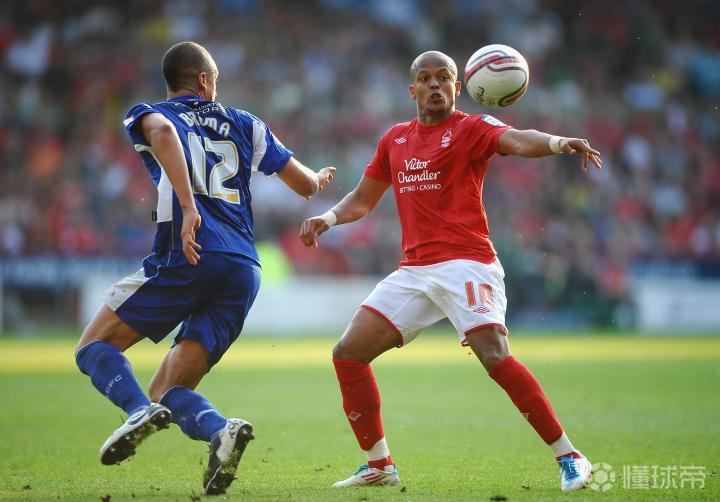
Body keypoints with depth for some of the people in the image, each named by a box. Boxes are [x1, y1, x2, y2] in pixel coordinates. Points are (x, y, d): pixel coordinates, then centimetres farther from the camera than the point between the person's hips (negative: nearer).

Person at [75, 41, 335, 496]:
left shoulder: (148, 113, 13)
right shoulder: (245, 124, 23)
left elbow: (162, 131, -14)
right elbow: (306, 185, 27)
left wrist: (189, 207, -23)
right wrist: (321, 178, 52)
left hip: (186, 256, -4)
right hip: (244, 270, 4)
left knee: (95, 347, 7)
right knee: (167, 391, 6)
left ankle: (140, 411, -24)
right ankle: (220, 430, -26)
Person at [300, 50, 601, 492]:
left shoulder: (472, 128, -1)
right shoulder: (395, 139, 17)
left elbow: (517, 141, -22)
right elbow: (363, 199, 27)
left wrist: (559, 143, -43)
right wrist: (330, 216, 7)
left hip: (465, 264, -6)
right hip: (413, 270, 7)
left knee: (496, 359, -24)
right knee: (348, 355, 1)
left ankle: (570, 457, -14)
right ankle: (380, 466, 14)